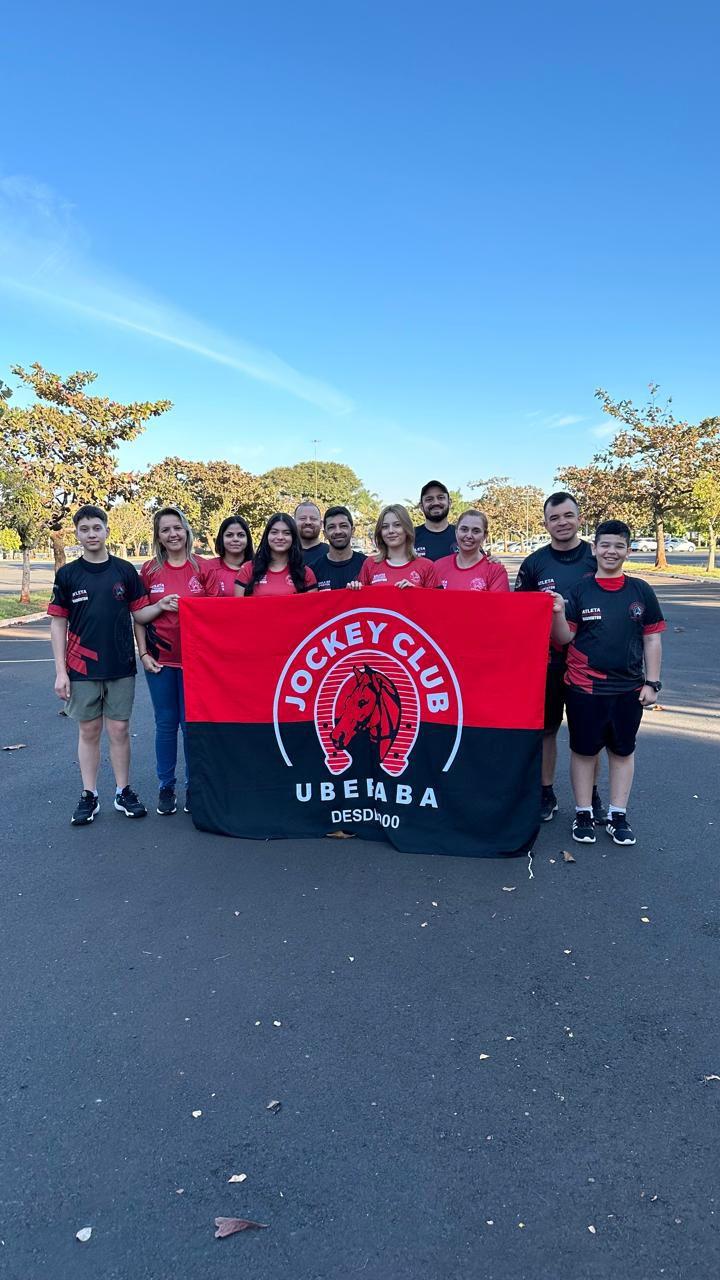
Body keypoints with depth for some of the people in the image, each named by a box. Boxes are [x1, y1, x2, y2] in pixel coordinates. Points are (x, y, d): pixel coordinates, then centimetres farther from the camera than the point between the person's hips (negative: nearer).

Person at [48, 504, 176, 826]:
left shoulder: (125, 570, 3)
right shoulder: (67, 574, 1)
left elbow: (140, 612, 6)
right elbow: (58, 624, 1)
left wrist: (161, 606, -16)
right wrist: (61, 672, -4)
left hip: (121, 667, 0)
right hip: (82, 668, 0)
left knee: (119, 730, 7)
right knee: (88, 731, 8)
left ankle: (123, 792, 19)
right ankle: (89, 796, 19)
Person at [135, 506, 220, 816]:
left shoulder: (204, 567, -1)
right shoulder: (150, 570, 4)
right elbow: (139, 616, 6)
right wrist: (143, 653, -1)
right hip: (160, 658, 1)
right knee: (165, 724, 10)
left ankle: (193, 787, 22)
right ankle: (166, 788, 24)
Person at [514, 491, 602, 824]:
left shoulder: (597, 558, 1)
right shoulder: (534, 563, 2)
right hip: (545, 660, 0)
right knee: (545, 728, 9)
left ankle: (591, 794, 27)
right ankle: (546, 793, 24)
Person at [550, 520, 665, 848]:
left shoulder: (641, 591, 2)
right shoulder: (579, 590, -2)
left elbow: (652, 639, 5)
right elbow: (564, 639, -2)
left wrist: (652, 683, 1)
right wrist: (558, 613, -20)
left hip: (629, 688, 2)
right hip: (585, 687, -1)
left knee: (623, 750, 11)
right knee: (584, 750, 8)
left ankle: (618, 815, 25)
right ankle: (583, 814, 21)